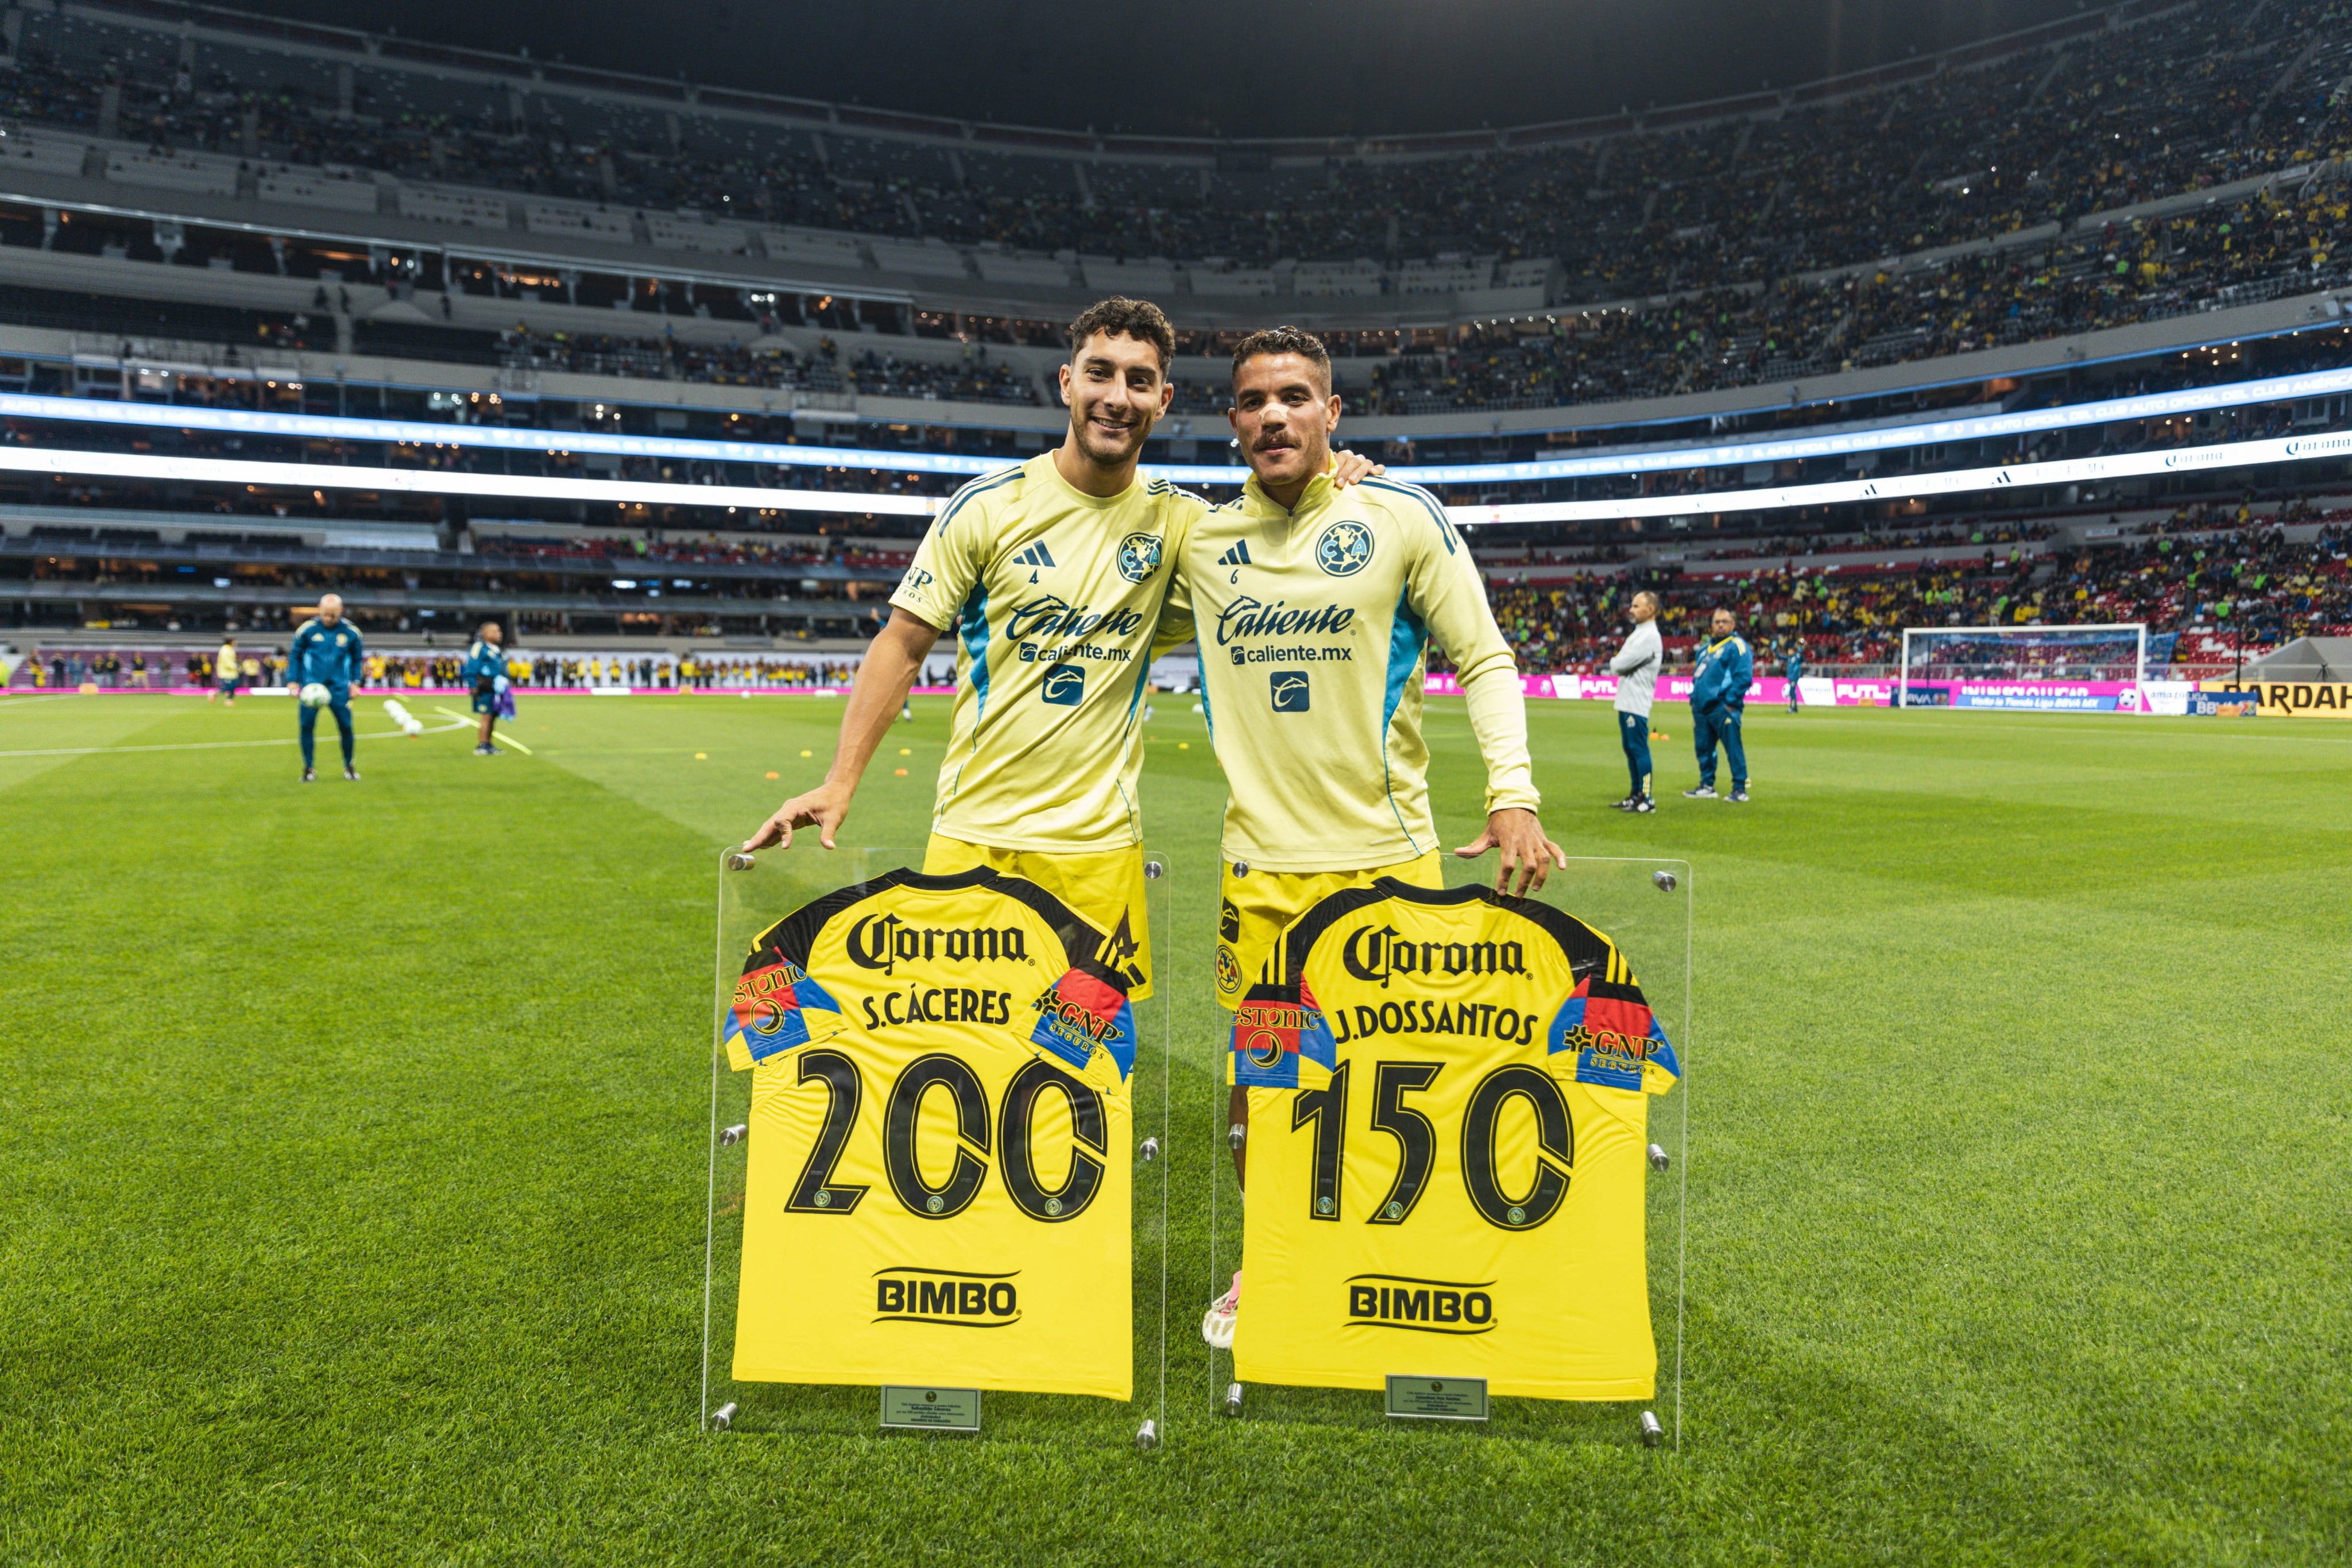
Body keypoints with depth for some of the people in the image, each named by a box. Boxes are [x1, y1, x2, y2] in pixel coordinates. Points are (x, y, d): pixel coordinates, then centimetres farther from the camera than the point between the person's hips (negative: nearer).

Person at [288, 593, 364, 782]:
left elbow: (357, 658, 14)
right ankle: (309, 768, 12)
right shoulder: (308, 629, -2)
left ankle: (349, 767, 15)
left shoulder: (351, 632, 1)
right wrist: (293, 681, 1)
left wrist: (355, 682, 6)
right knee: (307, 727, -2)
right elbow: (295, 655, 7)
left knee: (346, 727, -2)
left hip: (339, 688, 0)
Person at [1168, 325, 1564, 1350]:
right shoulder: (1201, 540, 7)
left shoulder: (1402, 518, -2)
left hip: (1388, 852, -2)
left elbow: (1484, 659, -1)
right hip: (1260, 861, 3)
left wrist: (1512, 794, -12)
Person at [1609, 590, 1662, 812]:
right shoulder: (1638, 632, 17)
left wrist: (1614, 663, 1)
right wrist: (1617, 664, -3)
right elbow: (1620, 665, 17)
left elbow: (1620, 664, -18)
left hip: (1636, 704, -10)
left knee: (1639, 749, -8)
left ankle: (1646, 799, -5)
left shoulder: (1649, 636, -15)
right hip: (1626, 701, 10)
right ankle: (1636, 794, 23)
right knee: (1630, 748, 15)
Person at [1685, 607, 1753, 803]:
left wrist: (1731, 702, -16)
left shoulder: (1736, 645, -6)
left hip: (1722, 707, -8)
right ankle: (1707, 786, 22)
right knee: (1703, 748, 12)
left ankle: (1740, 790, -5)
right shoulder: (1707, 647, 20)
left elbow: (1744, 676, -14)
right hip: (1702, 706, 8)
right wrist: (1695, 697, 17)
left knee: (1733, 748, -7)